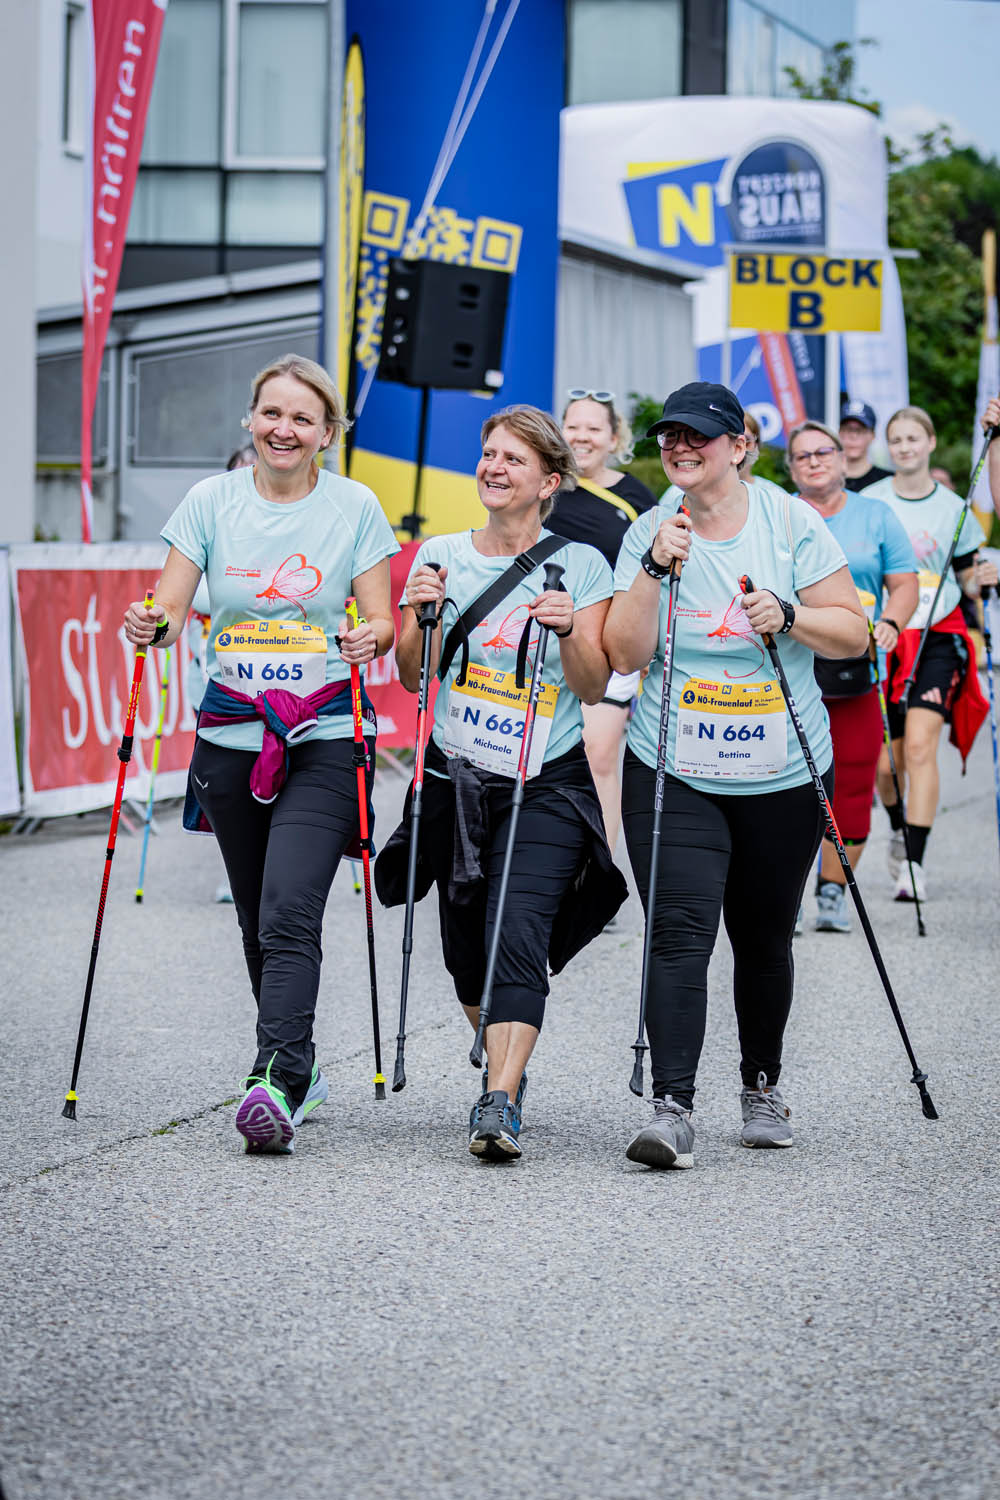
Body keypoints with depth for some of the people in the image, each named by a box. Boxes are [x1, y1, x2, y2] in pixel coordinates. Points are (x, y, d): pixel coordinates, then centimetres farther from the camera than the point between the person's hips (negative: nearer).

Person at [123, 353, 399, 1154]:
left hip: (324, 740, -3)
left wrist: (373, 639, -22)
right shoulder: (212, 501, 4)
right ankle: (300, 1066, 29)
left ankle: (276, 1082, -23)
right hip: (231, 735, 3)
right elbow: (171, 610, 0)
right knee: (258, 918, 13)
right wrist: (152, 627, -22)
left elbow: (381, 620, 0)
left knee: (289, 915, -17)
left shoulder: (355, 506, 0)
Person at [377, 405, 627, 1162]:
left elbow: (594, 688, -3)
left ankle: (500, 1102, -26)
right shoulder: (441, 554, 7)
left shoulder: (581, 565, 0)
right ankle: (504, 1061, 34)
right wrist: (424, 615, -13)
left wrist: (569, 630, -20)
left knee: (518, 934, -19)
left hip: (547, 785, -3)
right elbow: (413, 676, 5)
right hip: (457, 778, 3)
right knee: (466, 943, 8)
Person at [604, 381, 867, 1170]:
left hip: (784, 777, 0)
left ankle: (763, 1084, 31)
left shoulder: (792, 522, -2)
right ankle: (672, 1108, -17)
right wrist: (654, 569, -17)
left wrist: (791, 616, -19)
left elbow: (854, 634, -2)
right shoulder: (649, 532, 1)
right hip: (673, 775, 0)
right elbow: (624, 655, -6)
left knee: (764, 939, 11)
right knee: (680, 933, -13)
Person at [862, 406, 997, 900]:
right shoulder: (868, 503, 4)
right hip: (879, 637, 1)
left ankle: (914, 864, -16)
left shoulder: (952, 508, 5)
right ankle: (899, 831, 35)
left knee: (920, 747, -17)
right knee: (883, 762, 4)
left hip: (937, 638, -1)